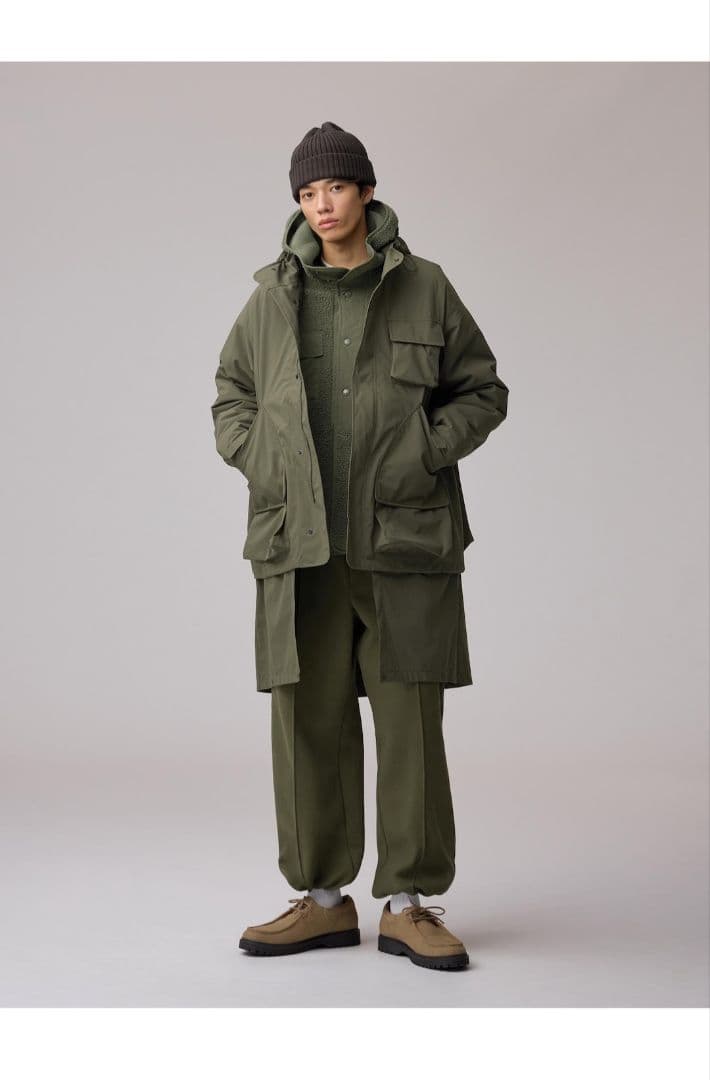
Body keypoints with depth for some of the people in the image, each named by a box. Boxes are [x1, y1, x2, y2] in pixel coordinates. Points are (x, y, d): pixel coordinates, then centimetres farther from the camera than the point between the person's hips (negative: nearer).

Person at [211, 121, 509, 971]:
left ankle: (410, 903, 11)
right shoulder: (272, 297, 9)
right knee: (308, 723, 5)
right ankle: (322, 898, 17)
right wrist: (263, 463, 3)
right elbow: (230, 397, 19)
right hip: (300, 544, 2)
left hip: (405, 544, -2)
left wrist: (425, 449, -5)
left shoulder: (423, 288, 4)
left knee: (410, 724, 0)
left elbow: (483, 391, 10)